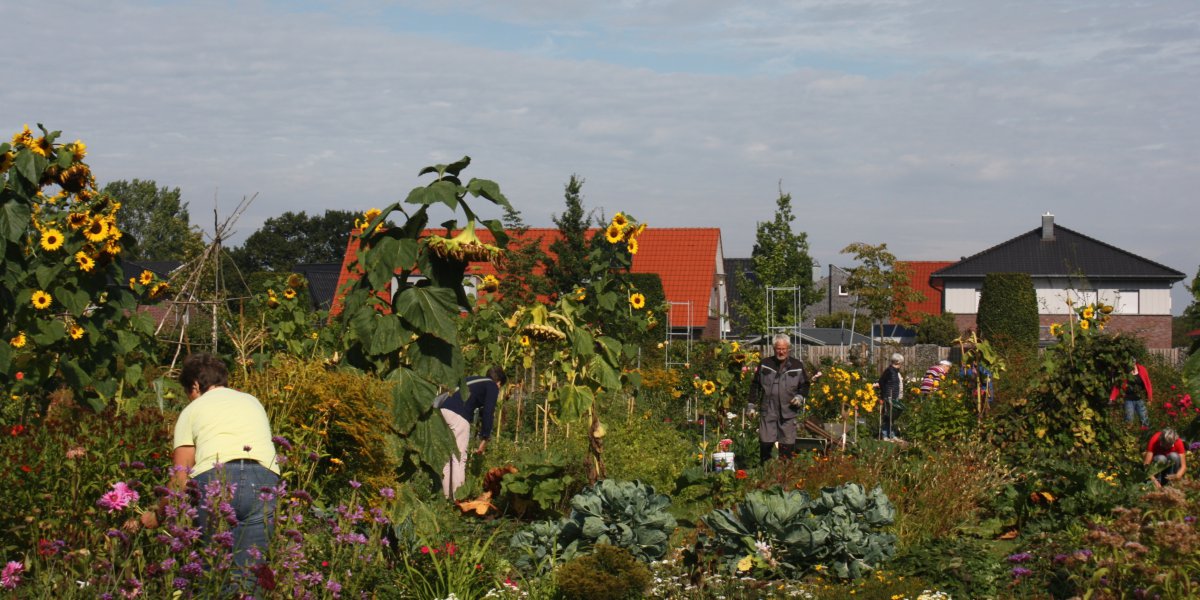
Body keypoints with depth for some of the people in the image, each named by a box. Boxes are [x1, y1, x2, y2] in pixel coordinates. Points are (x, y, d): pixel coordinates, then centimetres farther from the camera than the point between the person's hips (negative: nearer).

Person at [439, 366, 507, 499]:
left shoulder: (472, 380, 34)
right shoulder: (492, 386, 12)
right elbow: (488, 413, 1)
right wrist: (485, 439, 3)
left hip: (443, 409, 7)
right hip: (458, 415, -7)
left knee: (447, 457, 12)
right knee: (459, 458, -5)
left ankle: (447, 496, 12)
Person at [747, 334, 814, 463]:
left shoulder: (797, 366, 6)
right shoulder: (765, 364, 6)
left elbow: (805, 385, 16)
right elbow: (755, 385, 11)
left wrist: (800, 396, -4)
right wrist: (751, 405, 6)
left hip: (788, 412, 0)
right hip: (767, 411, 0)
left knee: (787, 445, 2)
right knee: (765, 443, -3)